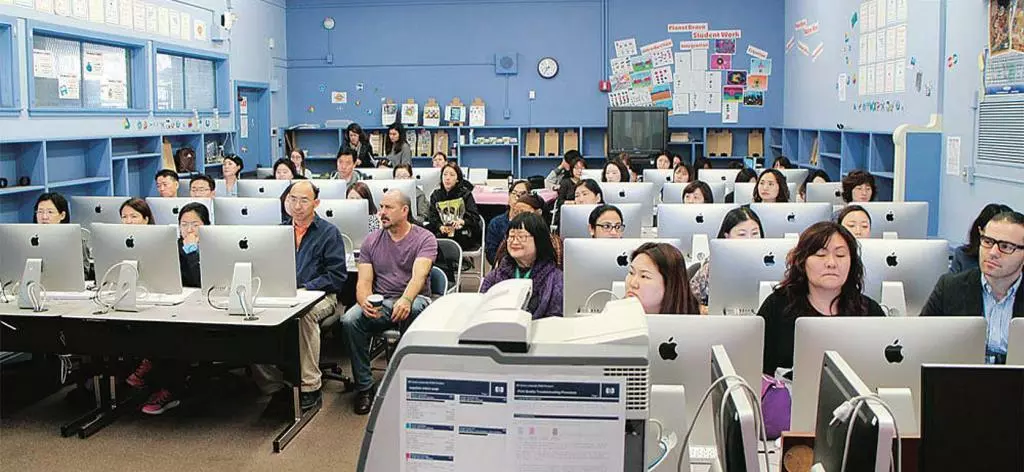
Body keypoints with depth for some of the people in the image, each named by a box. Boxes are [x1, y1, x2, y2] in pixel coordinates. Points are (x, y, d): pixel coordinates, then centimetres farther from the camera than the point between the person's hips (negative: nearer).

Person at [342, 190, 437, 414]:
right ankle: (364, 387, -14)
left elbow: (418, 275, -19)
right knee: (349, 320, -27)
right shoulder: (372, 240, 11)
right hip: (380, 302, 3)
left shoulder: (424, 239, -1)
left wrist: (406, 299, -41)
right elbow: (364, 281, 2)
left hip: (413, 299, -3)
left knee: (413, 310, -39)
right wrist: (365, 302, -23)